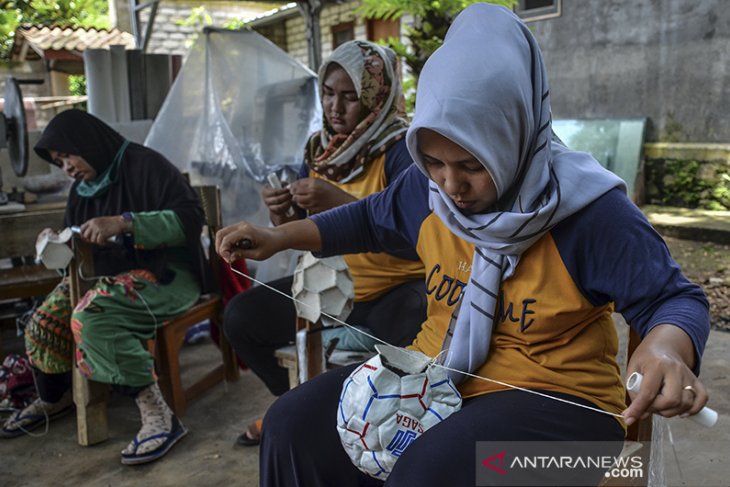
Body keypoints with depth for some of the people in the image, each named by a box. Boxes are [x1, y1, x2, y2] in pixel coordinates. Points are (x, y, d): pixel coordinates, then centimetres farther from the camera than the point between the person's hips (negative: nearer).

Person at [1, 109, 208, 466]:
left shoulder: (145, 165, -12)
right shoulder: (83, 189, 13)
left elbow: (191, 216, -23)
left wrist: (124, 222, -32)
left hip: (166, 273, -8)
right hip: (110, 273, 8)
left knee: (91, 316, -31)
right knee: (44, 323, 0)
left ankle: (157, 413, -27)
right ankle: (53, 398, 29)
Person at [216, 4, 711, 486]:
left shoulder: (589, 208, -19)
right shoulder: (426, 186, -3)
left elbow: (676, 300, -11)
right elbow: (371, 219, 16)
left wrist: (666, 347, -35)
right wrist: (280, 237, 8)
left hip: (553, 397, -5)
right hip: (433, 375, 6)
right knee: (295, 424, -7)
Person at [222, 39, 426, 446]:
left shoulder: (401, 150, -15)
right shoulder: (320, 148, 4)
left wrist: (342, 203, -35)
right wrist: (282, 216, -15)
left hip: (397, 289, -6)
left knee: (399, 335, -36)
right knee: (240, 317, -2)